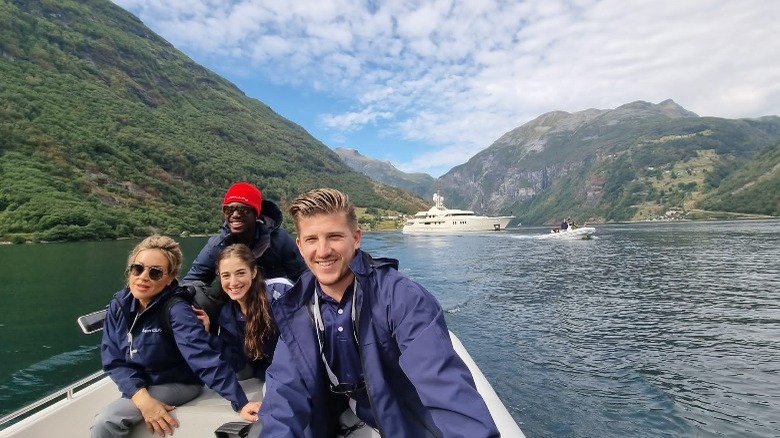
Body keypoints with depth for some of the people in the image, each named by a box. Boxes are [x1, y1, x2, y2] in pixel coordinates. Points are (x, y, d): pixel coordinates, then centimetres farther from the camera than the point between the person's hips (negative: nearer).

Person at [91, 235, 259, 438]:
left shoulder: (176, 309, -26)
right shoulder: (119, 305, -8)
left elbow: (206, 358, -34)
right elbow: (114, 361, -8)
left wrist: (241, 403, -40)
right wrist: (143, 399, -23)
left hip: (178, 384, -6)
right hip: (139, 386, 6)